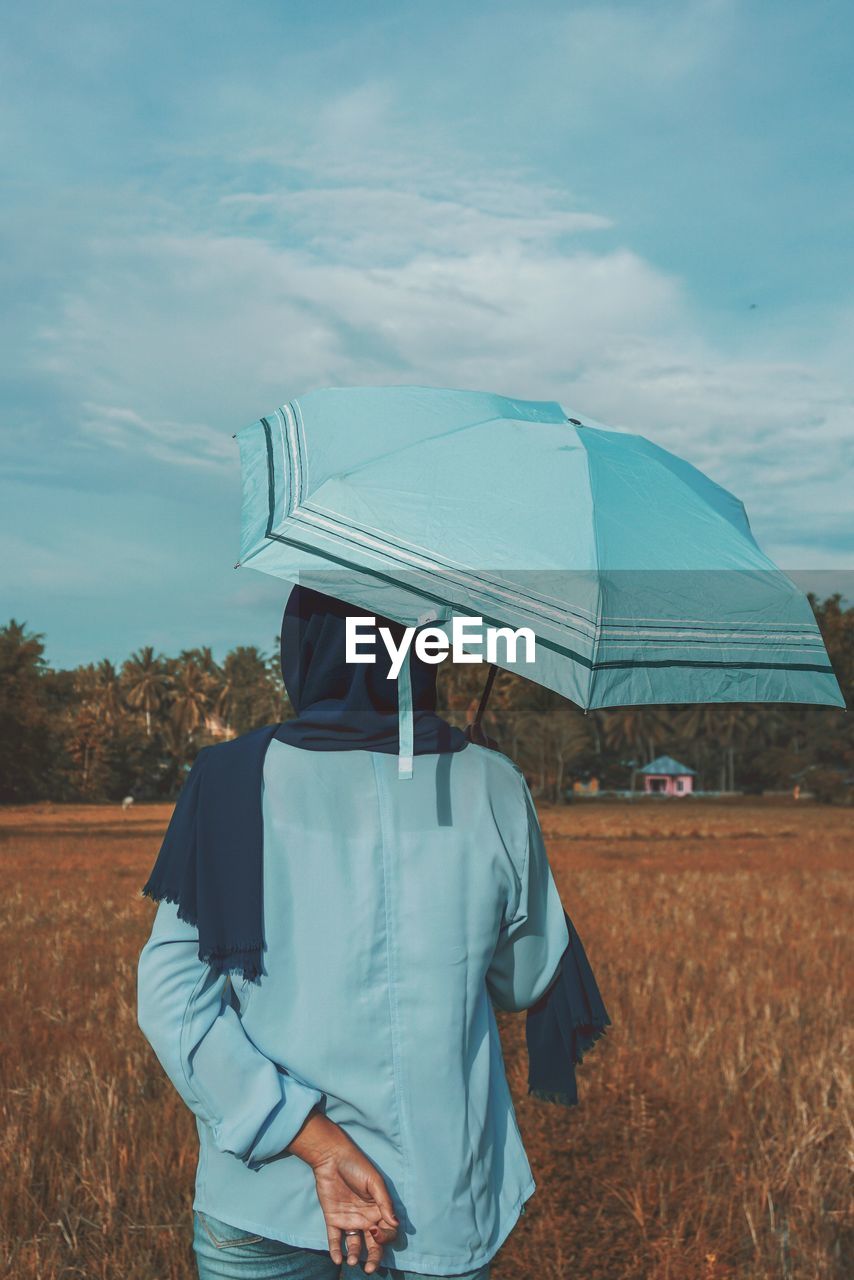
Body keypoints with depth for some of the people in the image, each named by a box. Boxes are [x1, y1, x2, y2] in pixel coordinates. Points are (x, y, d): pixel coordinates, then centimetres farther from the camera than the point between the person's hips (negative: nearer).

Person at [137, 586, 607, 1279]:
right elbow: (526, 984, 7)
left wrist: (320, 1146, -16)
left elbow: (172, 991, -15)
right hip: (441, 1205, 1)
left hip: (264, 1193, 0)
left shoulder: (235, 779, -8)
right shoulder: (494, 789, -5)